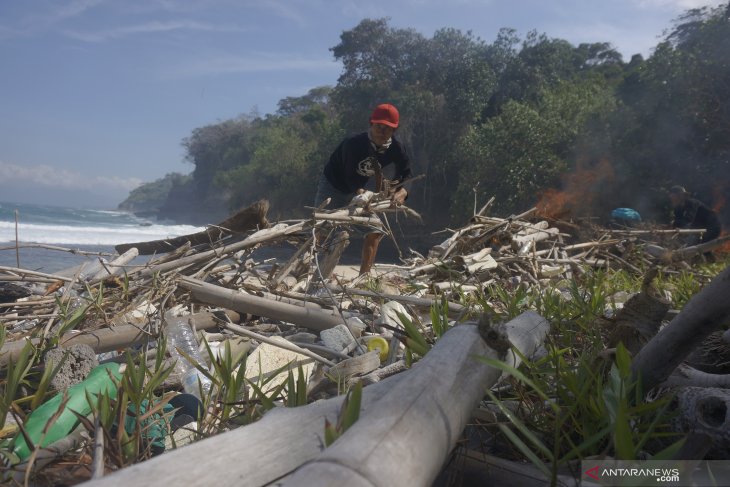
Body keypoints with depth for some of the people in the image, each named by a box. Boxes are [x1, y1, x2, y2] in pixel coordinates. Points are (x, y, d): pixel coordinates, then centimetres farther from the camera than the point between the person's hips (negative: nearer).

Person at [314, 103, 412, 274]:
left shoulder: (397, 149, -19)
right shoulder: (354, 143, -33)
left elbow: (405, 177, -19)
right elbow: (351, 178, -32)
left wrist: (401, 192, -42)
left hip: (359, 189, 5)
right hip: (333, 184, -5)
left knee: (375, 230, 3)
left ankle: (364, 275, 12)